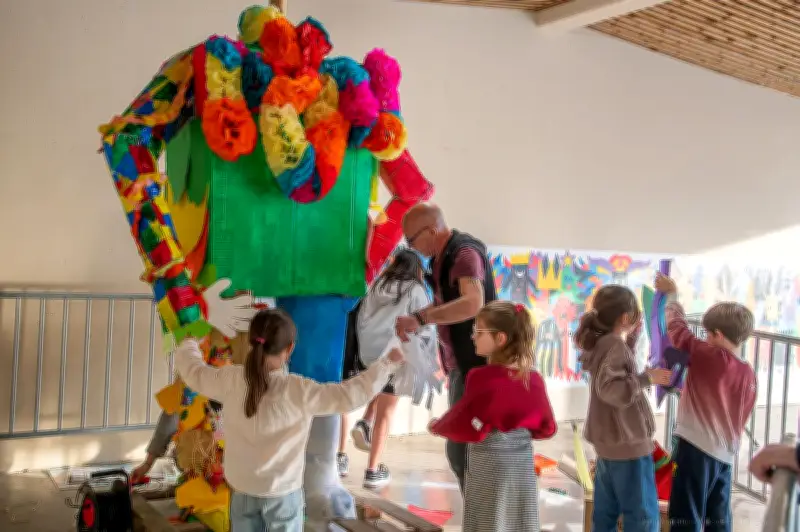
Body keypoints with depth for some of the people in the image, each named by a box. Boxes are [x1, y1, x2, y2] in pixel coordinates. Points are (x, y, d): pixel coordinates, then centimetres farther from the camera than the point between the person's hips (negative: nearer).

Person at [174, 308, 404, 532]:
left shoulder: (230, 381, -12)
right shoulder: (299, 391, -23)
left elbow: (193, 372, 5)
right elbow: (348, 395, -23)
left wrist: (188, 345, 27)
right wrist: (386, 364, -13)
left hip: (242, 489, 3)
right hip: (283, 492, -3)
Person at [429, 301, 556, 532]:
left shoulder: (484, 379, -18)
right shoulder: (534, 379, -1)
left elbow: (465, 427, -15)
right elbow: (547, 428, 8)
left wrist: (437, 426, 2)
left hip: (489, 465, -5)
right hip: (522, 465, 5)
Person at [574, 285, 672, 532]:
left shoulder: (602, 342, 9)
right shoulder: (614, 344, -19)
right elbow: (611, 389, -30)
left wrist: (632, 336, 17)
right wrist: (647, 377, -26)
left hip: (610, 440, 10)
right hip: (627, 442, -10)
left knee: (605, 512, 15)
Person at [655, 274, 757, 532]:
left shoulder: (708, 357, -13)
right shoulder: (749, 374, 6)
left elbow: (677, 328, -4)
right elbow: (741, 418, 13)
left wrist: (671, 294, 11)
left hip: (696, 449, -7)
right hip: (725, 455, 7)